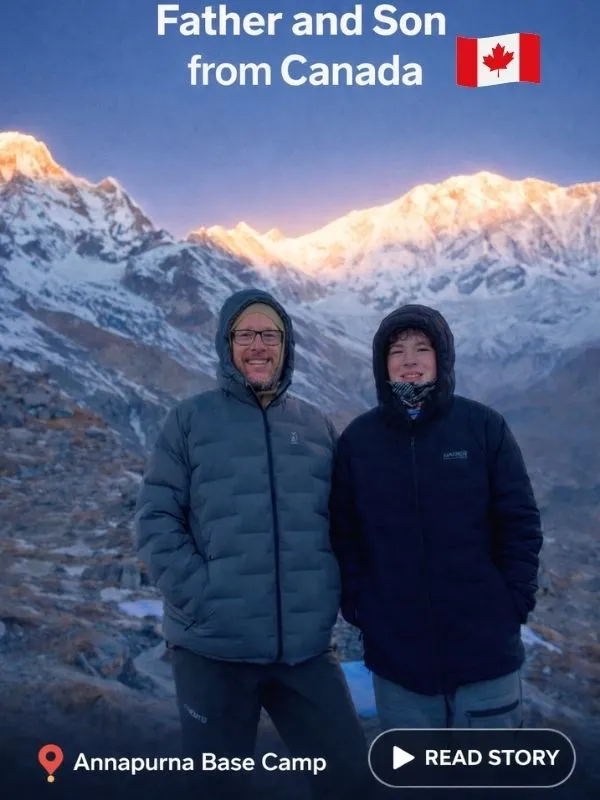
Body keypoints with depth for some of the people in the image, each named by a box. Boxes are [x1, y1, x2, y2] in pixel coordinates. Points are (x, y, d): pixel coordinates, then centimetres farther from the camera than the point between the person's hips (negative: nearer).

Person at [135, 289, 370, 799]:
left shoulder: (317, 426, 9)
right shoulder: (191, 419, 0)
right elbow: (156, 518, -4)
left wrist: (331, 595, -1)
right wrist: (196, 595, -14)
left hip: (307, 647, 2)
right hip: (212, 646, -2)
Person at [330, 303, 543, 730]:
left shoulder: (485, 427, -3)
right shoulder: (357, 439, 0)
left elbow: (521, 521, -1)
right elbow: (344, 534, 3)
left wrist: (515, 601, -6)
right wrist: (357, 607, -3)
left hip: (485, 644, -1)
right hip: (395, 649, 1)